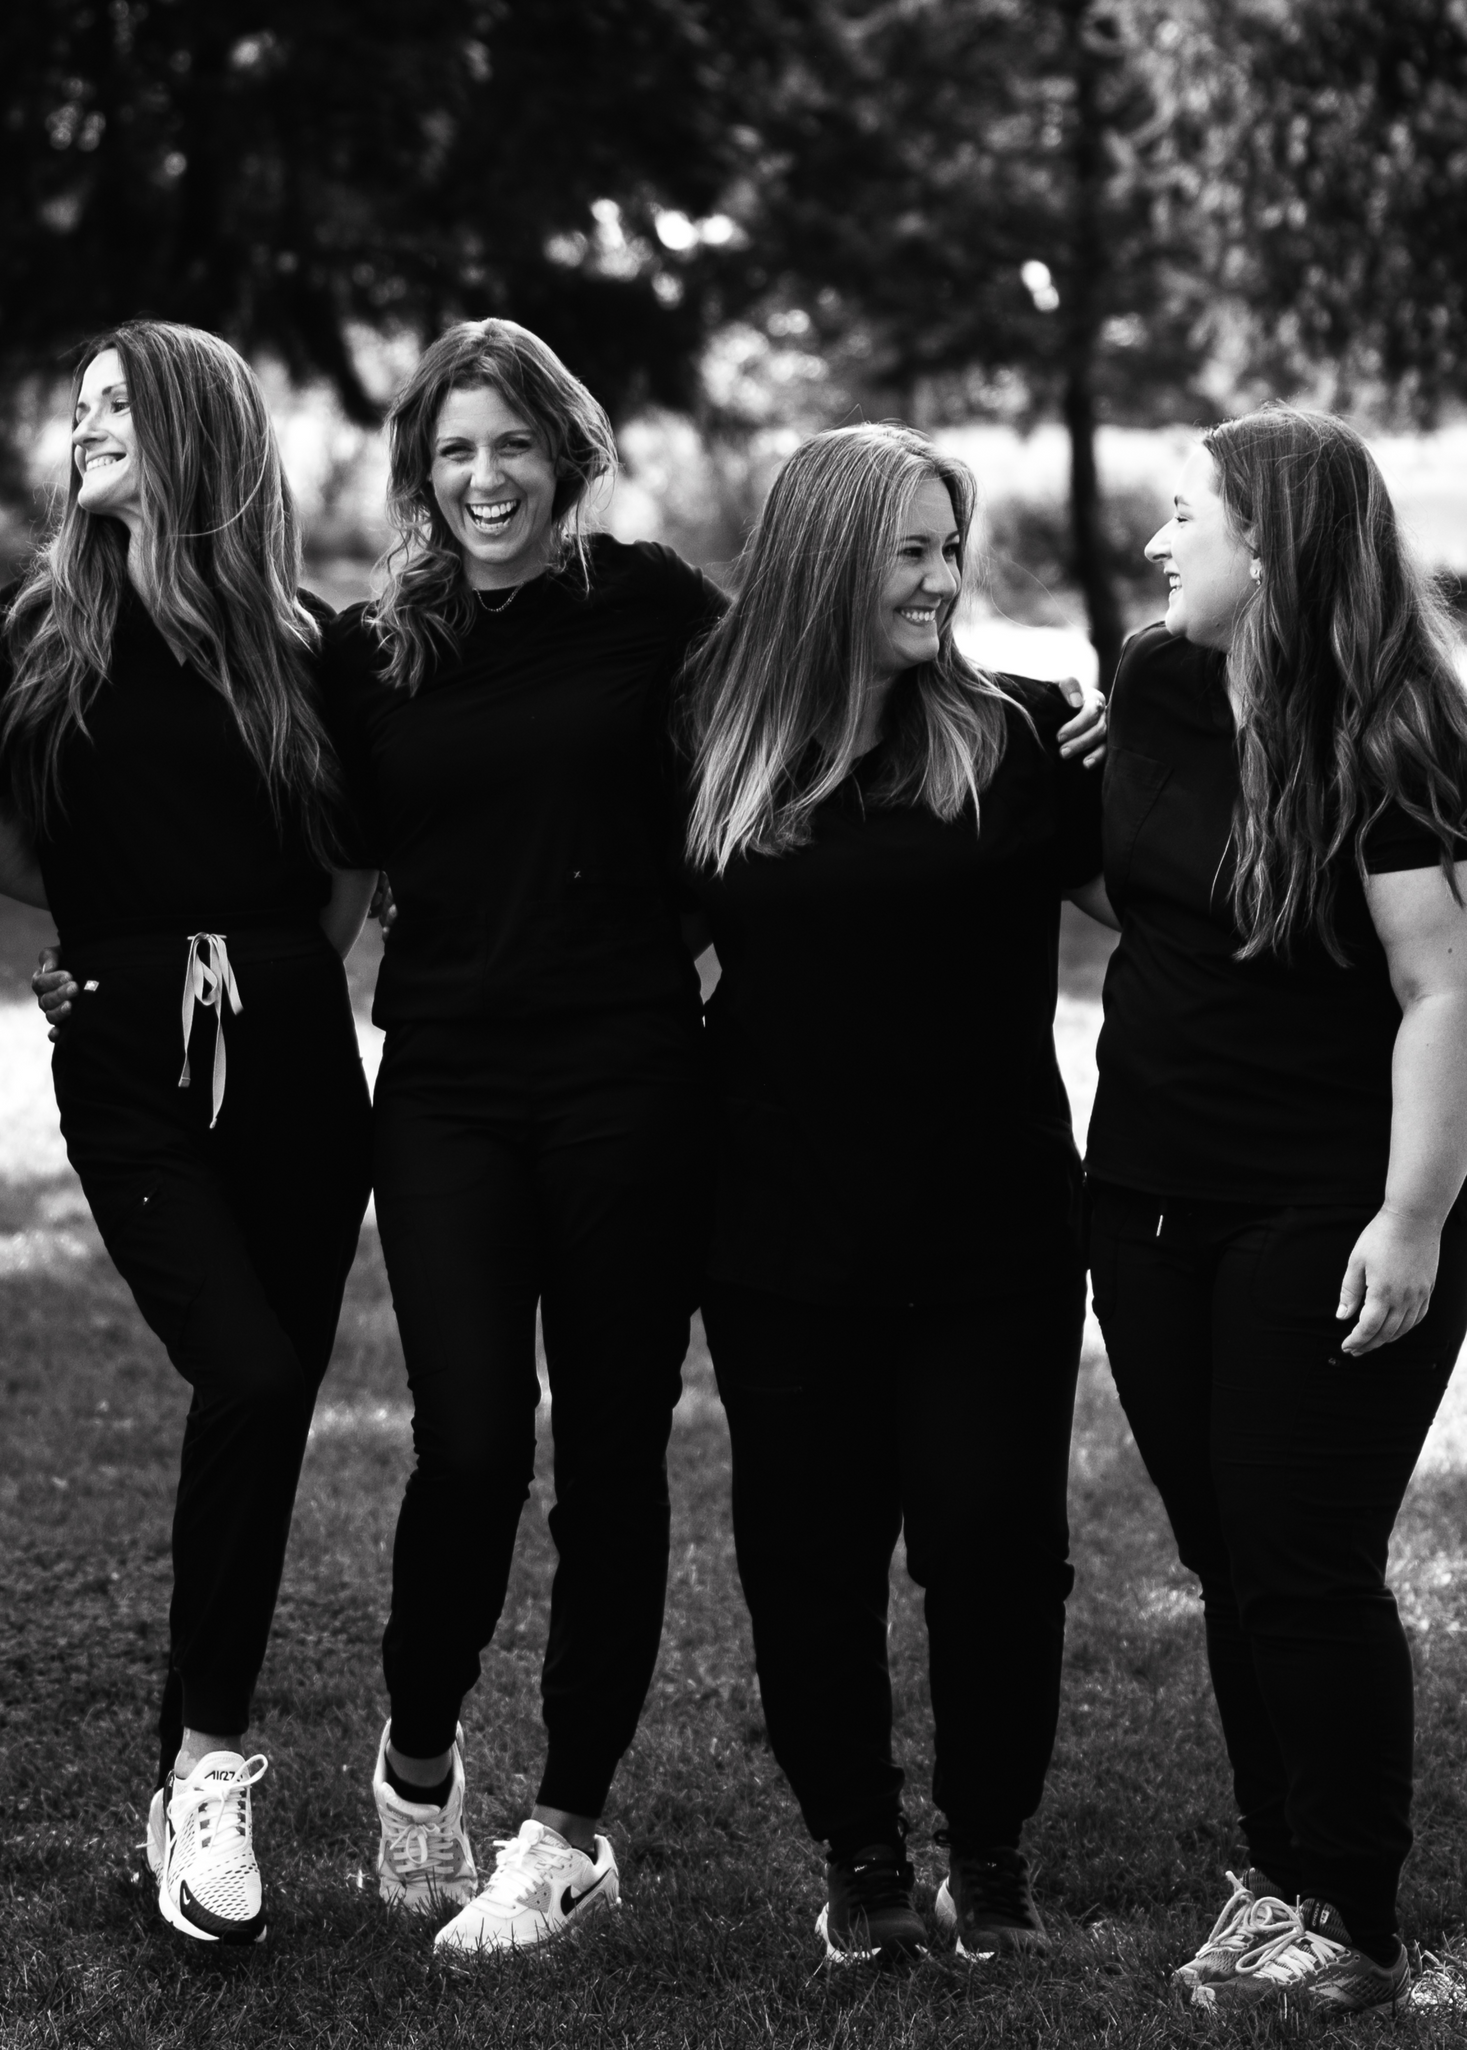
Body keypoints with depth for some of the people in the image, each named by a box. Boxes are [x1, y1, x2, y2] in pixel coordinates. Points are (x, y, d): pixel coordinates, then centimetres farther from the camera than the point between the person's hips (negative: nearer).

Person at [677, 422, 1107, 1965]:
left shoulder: (1019, 741, -4)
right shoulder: (713, 748, 2)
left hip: (990, 1224, -2)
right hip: (783, 1230, 2)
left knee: (991, 1534, 3)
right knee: (808, 1546, 8)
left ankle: (990, 1850, 23)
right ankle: (857, 1852, 25)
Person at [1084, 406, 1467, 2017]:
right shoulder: (1156, 691, 5)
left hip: (1331, 1219, -7)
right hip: (1153, 1200, 7)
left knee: (1307, 1568, -3)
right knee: (1224, 1561, 12)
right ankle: (1278, 1879, 24)